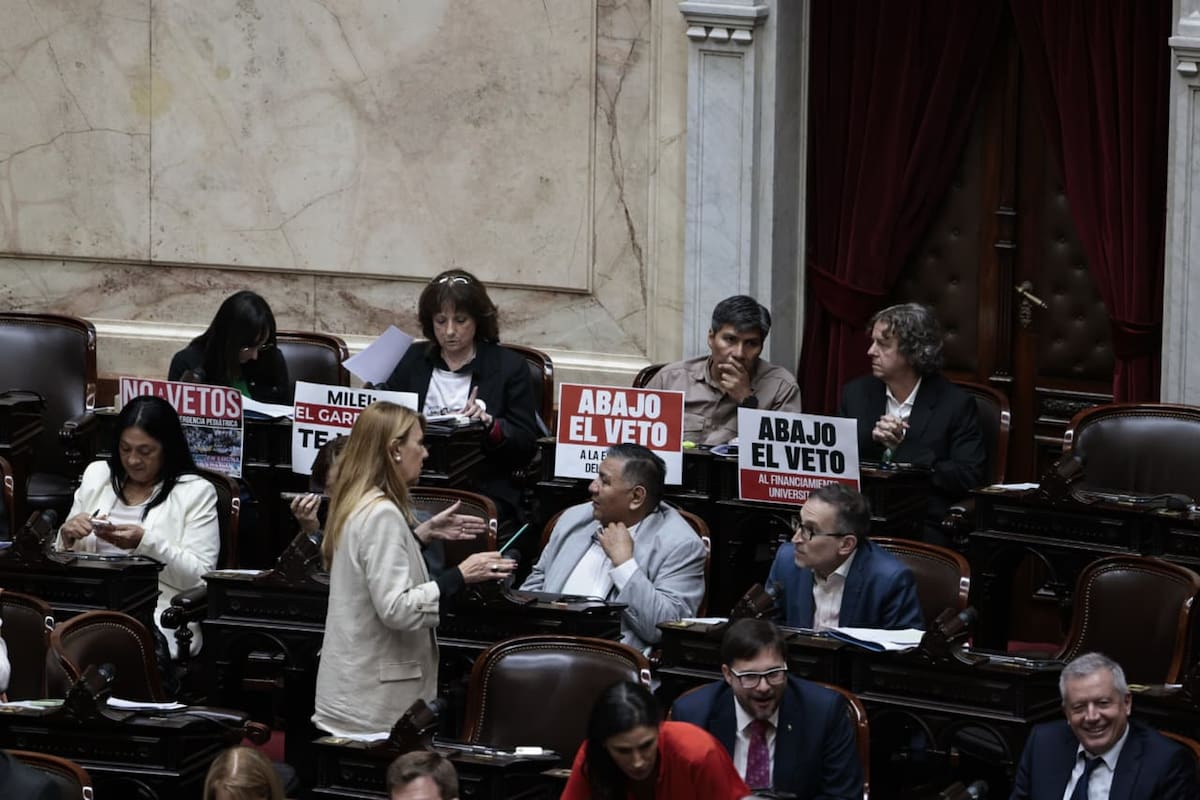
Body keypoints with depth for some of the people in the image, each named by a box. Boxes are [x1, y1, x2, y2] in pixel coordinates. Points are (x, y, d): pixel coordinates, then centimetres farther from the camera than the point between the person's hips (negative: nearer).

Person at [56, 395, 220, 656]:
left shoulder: (197, 492, 4)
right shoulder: (97, 475, 17)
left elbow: (200, 577, -4)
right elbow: (64, 557, 22)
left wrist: (145, 543, -17)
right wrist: (67, 535, -2)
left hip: (158, 616, -4)